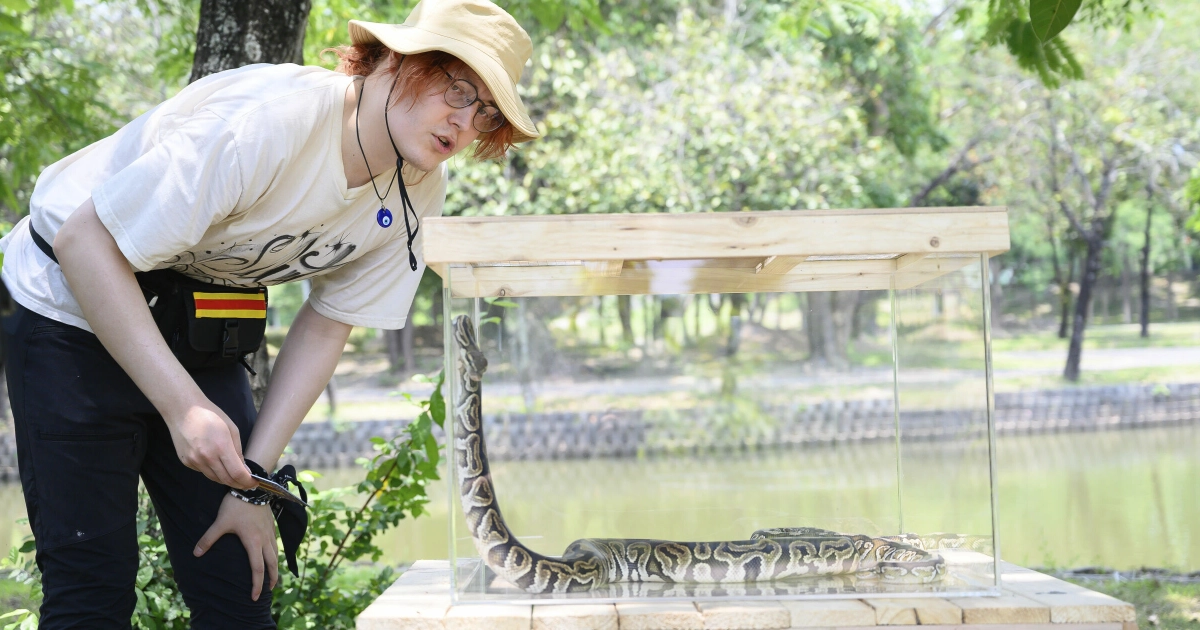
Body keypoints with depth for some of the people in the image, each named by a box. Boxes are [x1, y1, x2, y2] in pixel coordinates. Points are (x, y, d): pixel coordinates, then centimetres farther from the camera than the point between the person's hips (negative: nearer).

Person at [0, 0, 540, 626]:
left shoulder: (416, 194, -8)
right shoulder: (270, 124, -32)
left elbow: (325, 328, -1)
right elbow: (85, 240, -30)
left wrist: (252, 479, -7)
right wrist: (183, 405, -33)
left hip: (196, 334, 7)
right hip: (73, 310, -6)